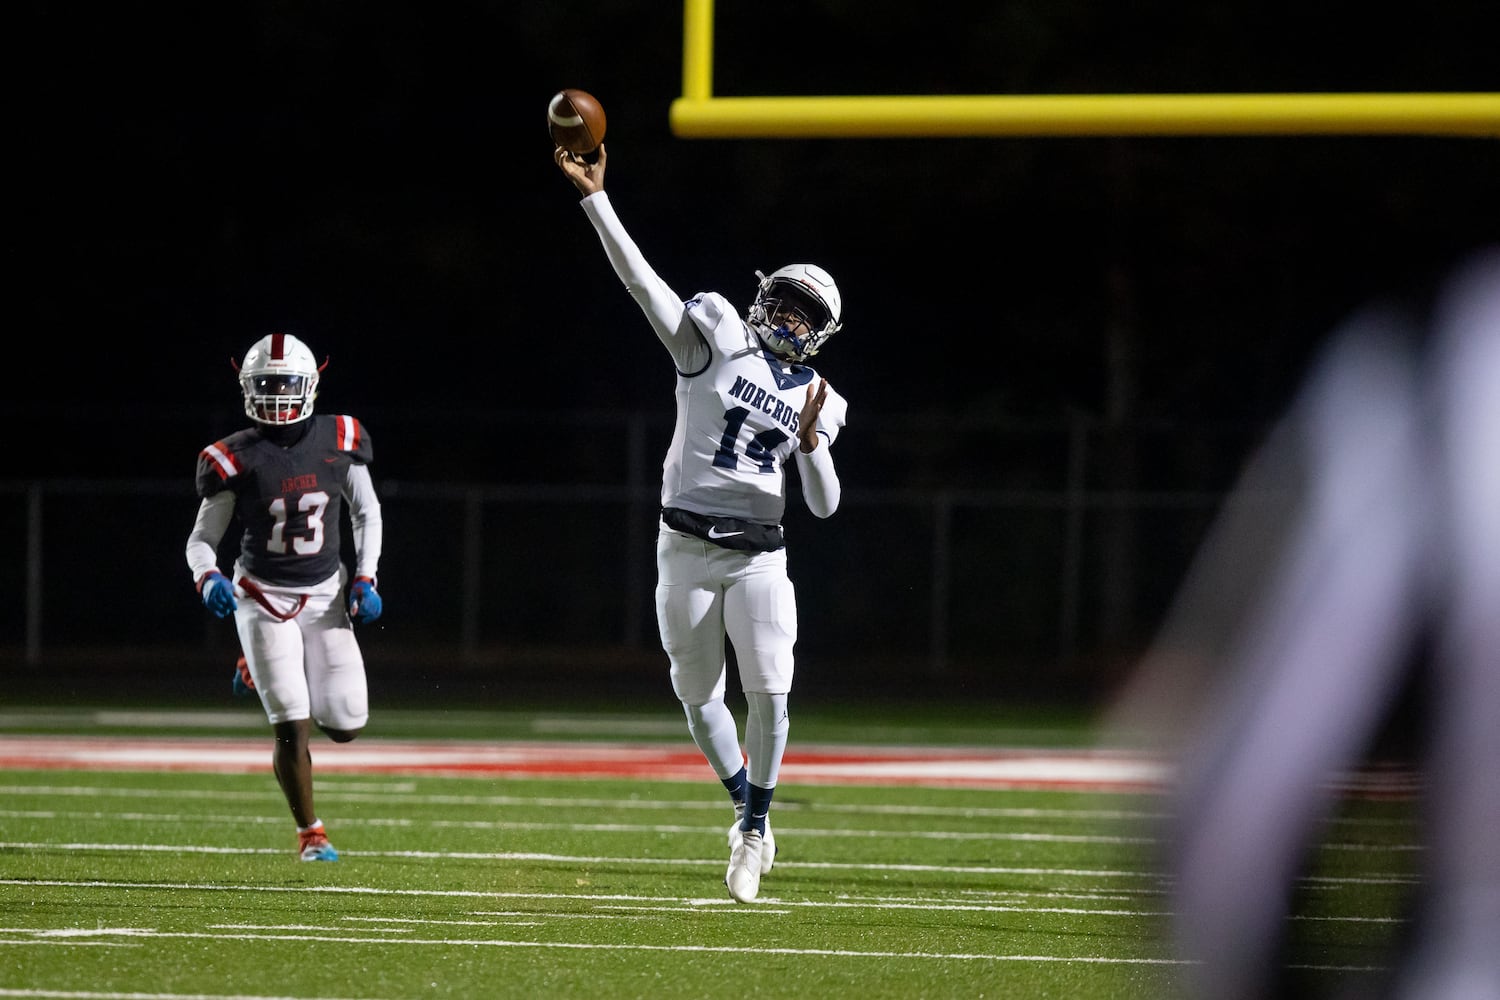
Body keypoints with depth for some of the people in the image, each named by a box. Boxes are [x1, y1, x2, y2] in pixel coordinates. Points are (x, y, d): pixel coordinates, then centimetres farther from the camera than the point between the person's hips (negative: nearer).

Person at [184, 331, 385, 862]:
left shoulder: (338, 441, -4)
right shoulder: (236, 458, -11)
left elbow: (367, 515, 10)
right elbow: (201, 539, -4)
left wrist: (364, 580, -1)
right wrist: (208, 579, -25)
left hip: (326, 595, 3)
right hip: (263, 598, -3)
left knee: (345, 727, 0)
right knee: (291, 728, -11)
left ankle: (260, 673, 30)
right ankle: (309, 833, 11)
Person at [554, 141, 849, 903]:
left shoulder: (817, 401, 8)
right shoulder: (719, 340, 2)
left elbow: (824, 505, 3)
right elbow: (641, 280, -7)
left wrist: (811, 441, -14)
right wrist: (593, 196, -15)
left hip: (758, 555, 1)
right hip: (687, 548, -1)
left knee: (768, 693, -10)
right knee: (699, 697, 6)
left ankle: (756, 822, 8)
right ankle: (747, 808, 27)